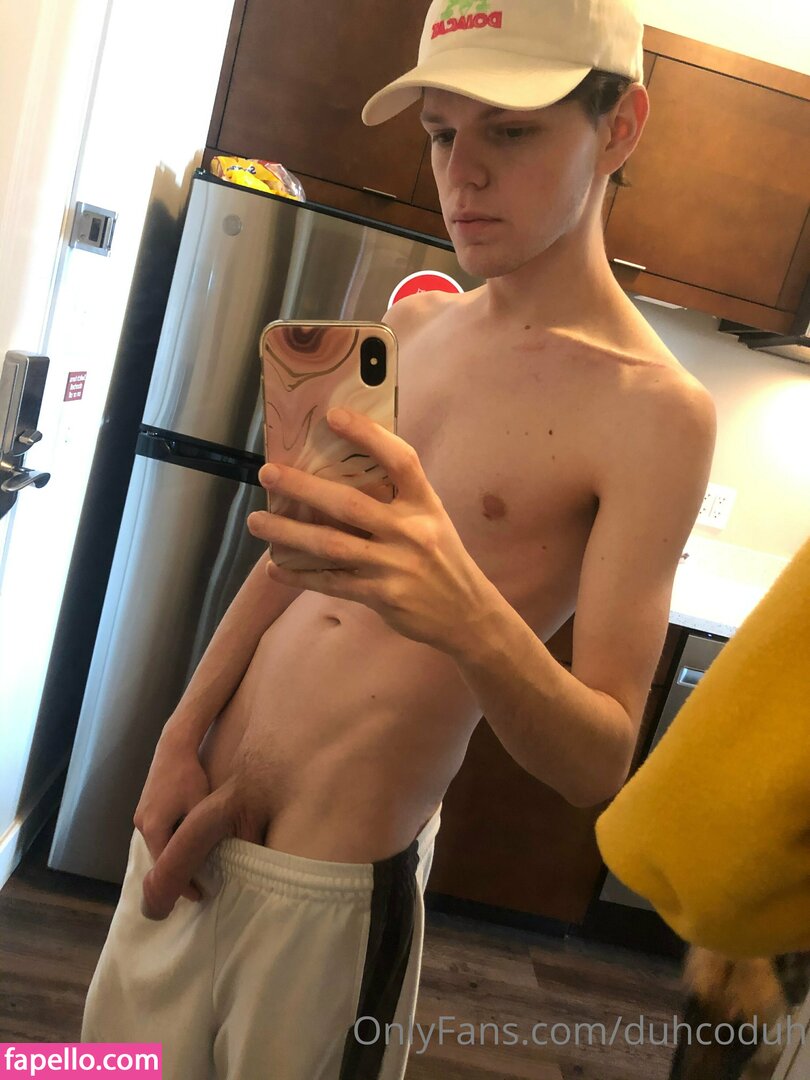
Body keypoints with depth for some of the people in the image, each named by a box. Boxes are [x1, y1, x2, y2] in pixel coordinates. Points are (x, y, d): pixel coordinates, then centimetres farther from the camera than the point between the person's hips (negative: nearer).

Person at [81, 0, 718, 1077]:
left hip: (329, 889, -5)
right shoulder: (412, 322, 3)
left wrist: (470, 614, -36)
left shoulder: (654, 411, -16)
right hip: (191, 815, 6)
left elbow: (600, 764, -17)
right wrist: (182, 737, 1)